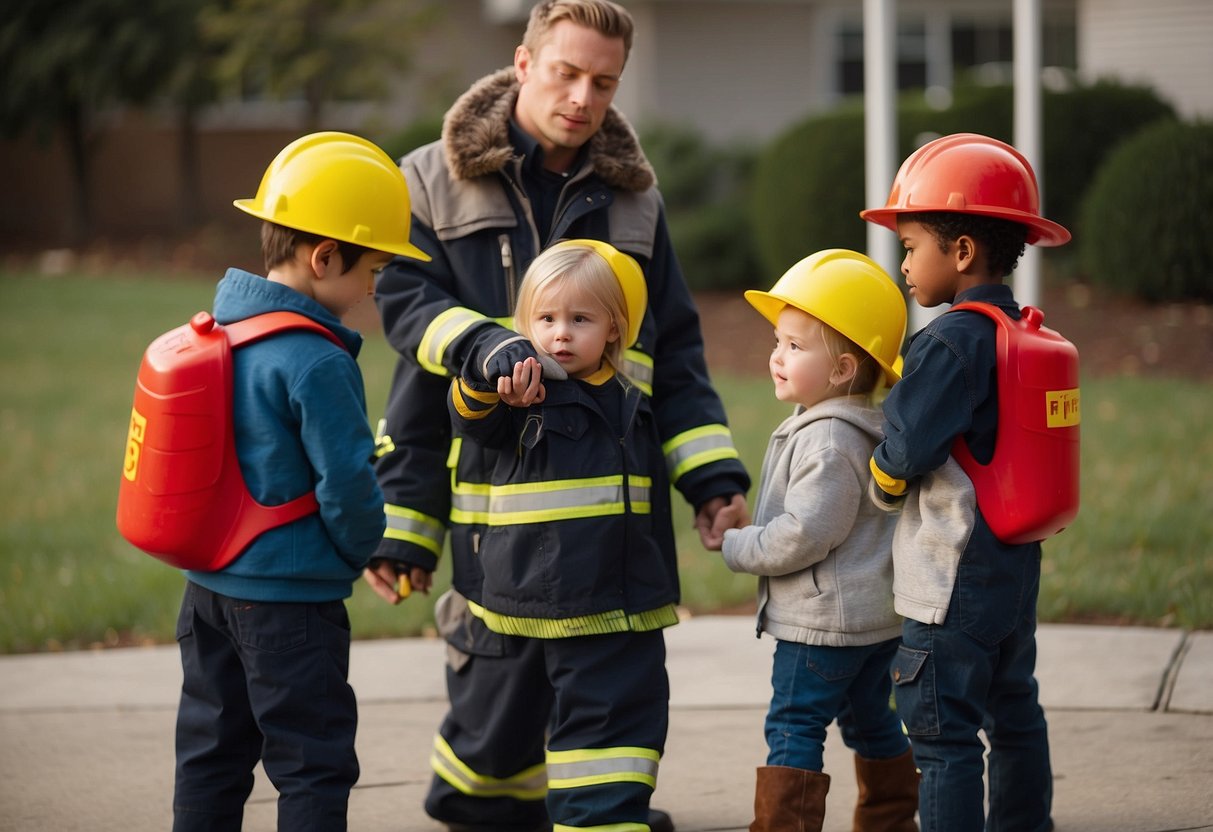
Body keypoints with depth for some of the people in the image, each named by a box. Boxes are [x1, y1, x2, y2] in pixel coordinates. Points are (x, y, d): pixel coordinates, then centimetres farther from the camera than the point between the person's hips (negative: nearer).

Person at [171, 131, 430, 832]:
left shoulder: (220, 328, 6)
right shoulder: (316, 363, -21)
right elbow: (347, 481, -18)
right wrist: (362, 548, 2)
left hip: (209, 585, 9)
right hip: (291, 599, -8)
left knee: (213, 750, 15)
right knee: (314, 762, 0)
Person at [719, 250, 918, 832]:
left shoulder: (829, 443, -21)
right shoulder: (855, 428, 12)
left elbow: (803, 536, -24)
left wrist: (736, 547, -12)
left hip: (824, 620, -10)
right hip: (875, 614, 10)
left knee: (793, 727, -7)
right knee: (872, 721, 18)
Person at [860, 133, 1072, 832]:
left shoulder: (951, 342, -18)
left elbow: (905, 451, -20)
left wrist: (879, 482, 0)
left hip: (953, 579, -9)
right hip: (1016, 564, 9)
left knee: (943, 733, -5)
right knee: (1015, 715, 19)